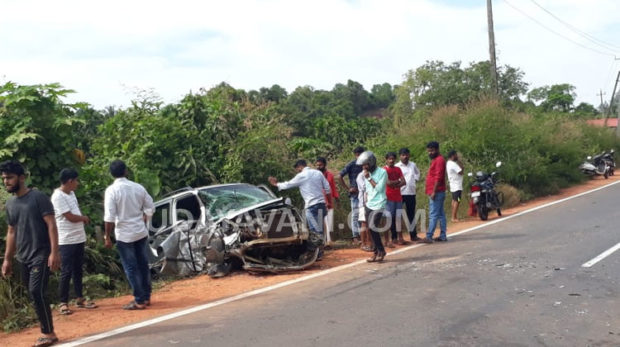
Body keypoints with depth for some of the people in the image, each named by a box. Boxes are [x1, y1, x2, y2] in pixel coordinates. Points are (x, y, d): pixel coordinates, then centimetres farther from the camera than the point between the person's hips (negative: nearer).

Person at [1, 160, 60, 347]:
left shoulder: (38, 197, -8)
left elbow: (51, 225, -12)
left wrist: (54, 252, -20)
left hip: (41, 255, -7)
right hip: (24, 258, 7)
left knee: (37, 292, -15)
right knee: (34, 294, 8)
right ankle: (46, 332, 17)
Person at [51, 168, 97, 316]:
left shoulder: (71, 193, 12)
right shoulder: (58, 196, -17)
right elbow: (70, 217, -19)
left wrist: (82, 219, 2)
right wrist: (85, 218, -2)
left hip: (78, 238, 9)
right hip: (66, 241, -9)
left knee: (78, 270, 14)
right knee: (66, 272, -5)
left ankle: (80, 299, 22)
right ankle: (63, 303, 3)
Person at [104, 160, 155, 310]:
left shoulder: (112, 190, -12)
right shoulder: (138, 187, 2)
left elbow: (109, 216, -16)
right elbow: (150, 208, 6)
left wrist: (107, 237, -8)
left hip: (124, 235, -5)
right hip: (141, 232, 5)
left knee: (131, 268, 2)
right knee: (143, 264, 14)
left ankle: (139, 300, 5)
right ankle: (146, 297, 23)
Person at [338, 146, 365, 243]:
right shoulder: (351, 165, -4)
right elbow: (340, 177, -8)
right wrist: (348, 188, -9)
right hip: (355, 194, -5)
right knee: (355, 215, -4)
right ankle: (355, 237, -2)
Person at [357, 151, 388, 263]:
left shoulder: (382, 172, -9)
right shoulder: (367, 174, 12)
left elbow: (379, 188, -16)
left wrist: (369, 178, -15)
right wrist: (366, 200, 15)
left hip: (378, 205, -7)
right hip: (368, 205, 7)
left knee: (373, 227, -16)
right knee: (371, 229, 5)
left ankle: (380, 251, -1)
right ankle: (377, 252, 14)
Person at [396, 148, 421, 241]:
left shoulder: (413, 165, 9)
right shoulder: (397, 167, -6)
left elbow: (417, 173, 25)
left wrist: (415, 179, 10)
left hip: (411, 192, 5)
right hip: (400, 193, -5)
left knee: (411, 214, 13)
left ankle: (413, 235, 22)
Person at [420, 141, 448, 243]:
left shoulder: (439, 160, -12)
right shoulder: (435, 160, 19)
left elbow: (438, 177, -20)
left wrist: (433, 192, -22)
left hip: (436, 192, -10)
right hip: (437, 192, 10)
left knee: (433, 215, -10)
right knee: (440, 214, 11)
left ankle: (429, 237, -11)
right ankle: (443, 235, 15)